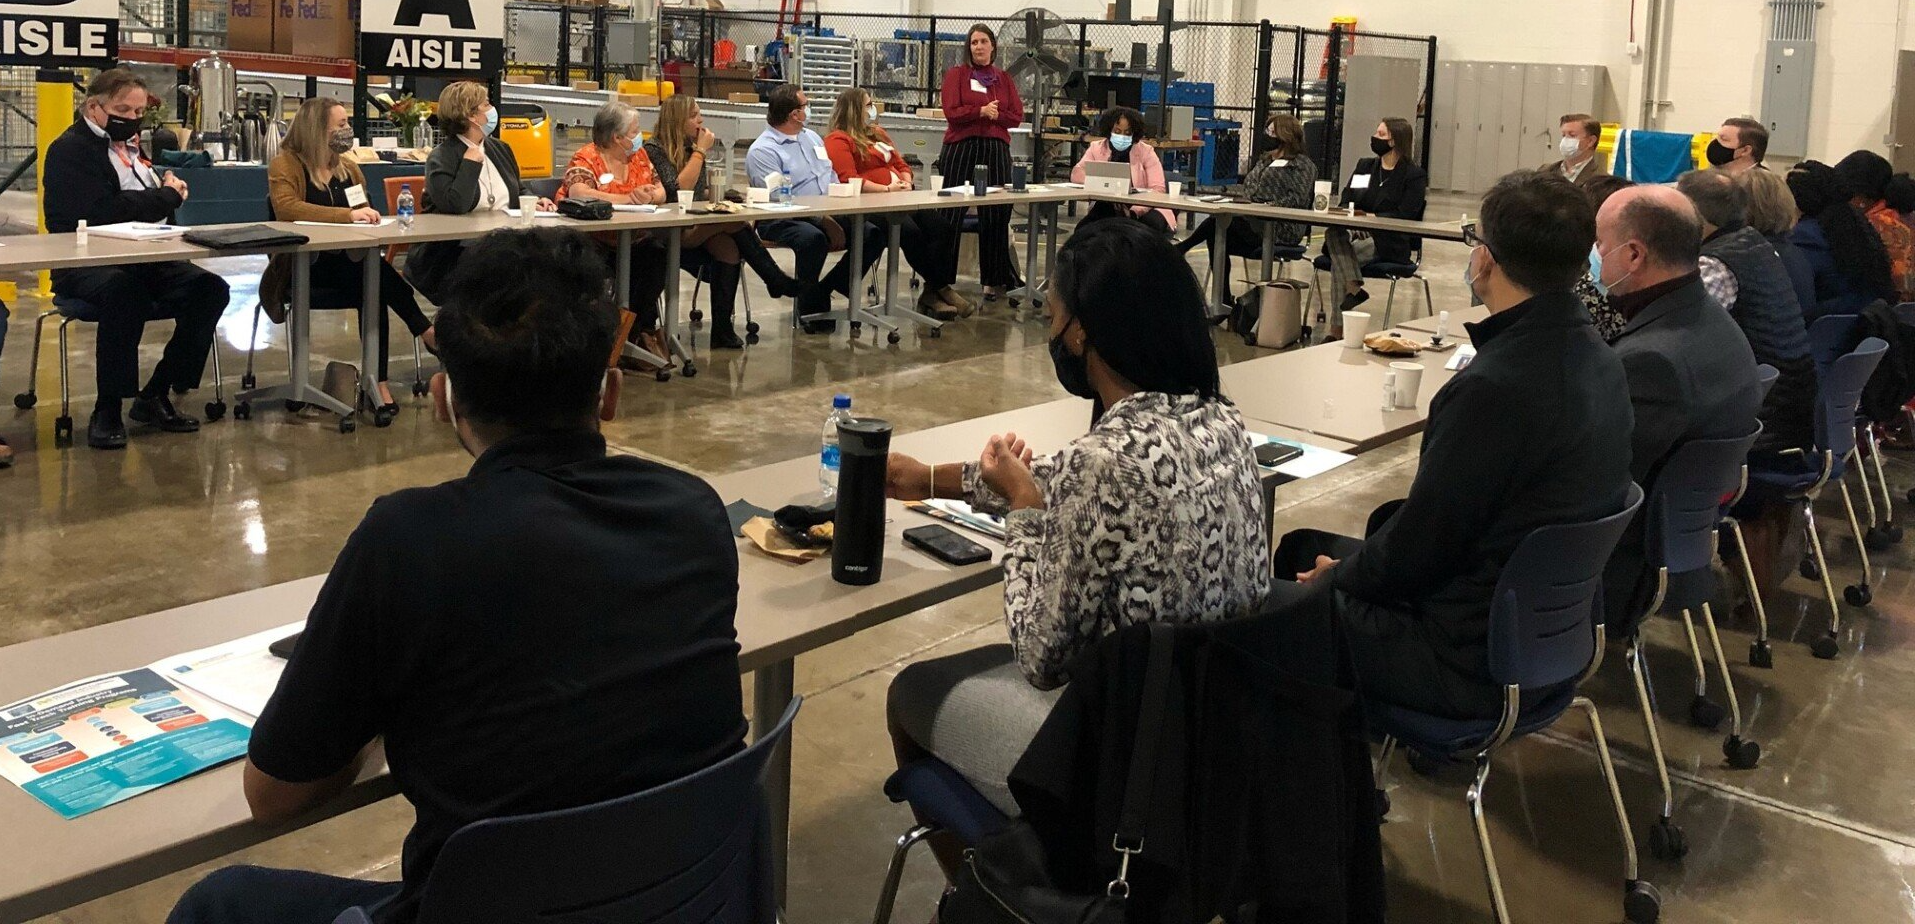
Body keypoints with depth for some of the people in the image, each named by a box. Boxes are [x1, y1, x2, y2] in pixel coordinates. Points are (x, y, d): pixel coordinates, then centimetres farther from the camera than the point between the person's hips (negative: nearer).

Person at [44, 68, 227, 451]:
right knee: (125, 291, -39)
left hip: (141, 260, 8)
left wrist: (166, 189, -1)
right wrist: (167, 196, -9)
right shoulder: (70, 149, -5)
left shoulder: (129, 146, 21)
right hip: (86, 265, -8)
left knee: (210, 289, -15)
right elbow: (104, 212, -20)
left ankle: (155, 394, -7)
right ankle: (108, 409, -30)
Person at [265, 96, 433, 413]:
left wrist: (366, 216, -4)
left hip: (344, 263, 5)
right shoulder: (285, 166, -4)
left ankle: (379, 379, -32)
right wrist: (348, 215, -30)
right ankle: (426, 333, -24)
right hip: (302, 266, -5)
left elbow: (364, 215, 23)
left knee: (375, 285, -31)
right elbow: (286, 207, -23)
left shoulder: (348, 169, 16)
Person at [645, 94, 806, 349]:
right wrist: (700, 152, -12)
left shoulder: (690, 147, 17)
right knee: (736, 224, -26)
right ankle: (777, 280, -12)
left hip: (698, 227, 7)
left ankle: (722, 330, -29)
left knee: (729, 248, -27)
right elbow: (677, 191, -18)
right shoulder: (654, 149, -6)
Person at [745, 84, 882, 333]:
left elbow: (833, 178, 20)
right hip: (782, 221, -7)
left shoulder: (811, 137, 21)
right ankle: (812, 307, -18)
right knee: (813, 238, -39)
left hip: (827, 215, 7)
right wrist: (824, 221, -23)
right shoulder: (762, 151, -6)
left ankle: (826, 289, -1)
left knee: (873, 235, -14)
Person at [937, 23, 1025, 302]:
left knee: (996, 214, 1)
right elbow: (951, 112, -7)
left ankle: (994, 280, 10)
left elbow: (1017, 116, 6)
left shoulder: (1005, 79, 14)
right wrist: (982, 112, -14)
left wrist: (996, 115, -11)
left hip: (996, 150, 3)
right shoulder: (956, 74, 5)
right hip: (960, 149, -3)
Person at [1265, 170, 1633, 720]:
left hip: (1471, 664, -9)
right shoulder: (1597, 361, 0)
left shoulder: (1496, 386, -30)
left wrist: (1338, 575, -1)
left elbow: (1413, 553, -21)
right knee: (1301, 547, 22)